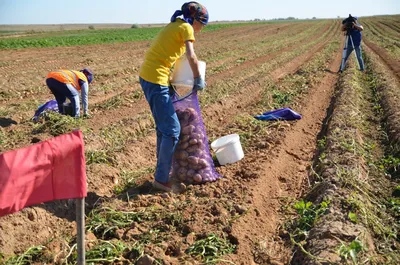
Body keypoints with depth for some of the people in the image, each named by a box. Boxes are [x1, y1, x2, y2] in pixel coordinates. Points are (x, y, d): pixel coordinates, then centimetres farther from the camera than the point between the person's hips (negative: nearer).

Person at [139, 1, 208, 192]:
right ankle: (161, 179, 4)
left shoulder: (174, 26, 21)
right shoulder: (186, 28, -6)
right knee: (173, 130, -4)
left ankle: (163, 171, 30)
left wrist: (169, 80, 12)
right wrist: (198, 79, -5)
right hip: (156, 80, -10)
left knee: (163, 127, 19)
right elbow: (191, 57, -18)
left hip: (147, 76, 10)